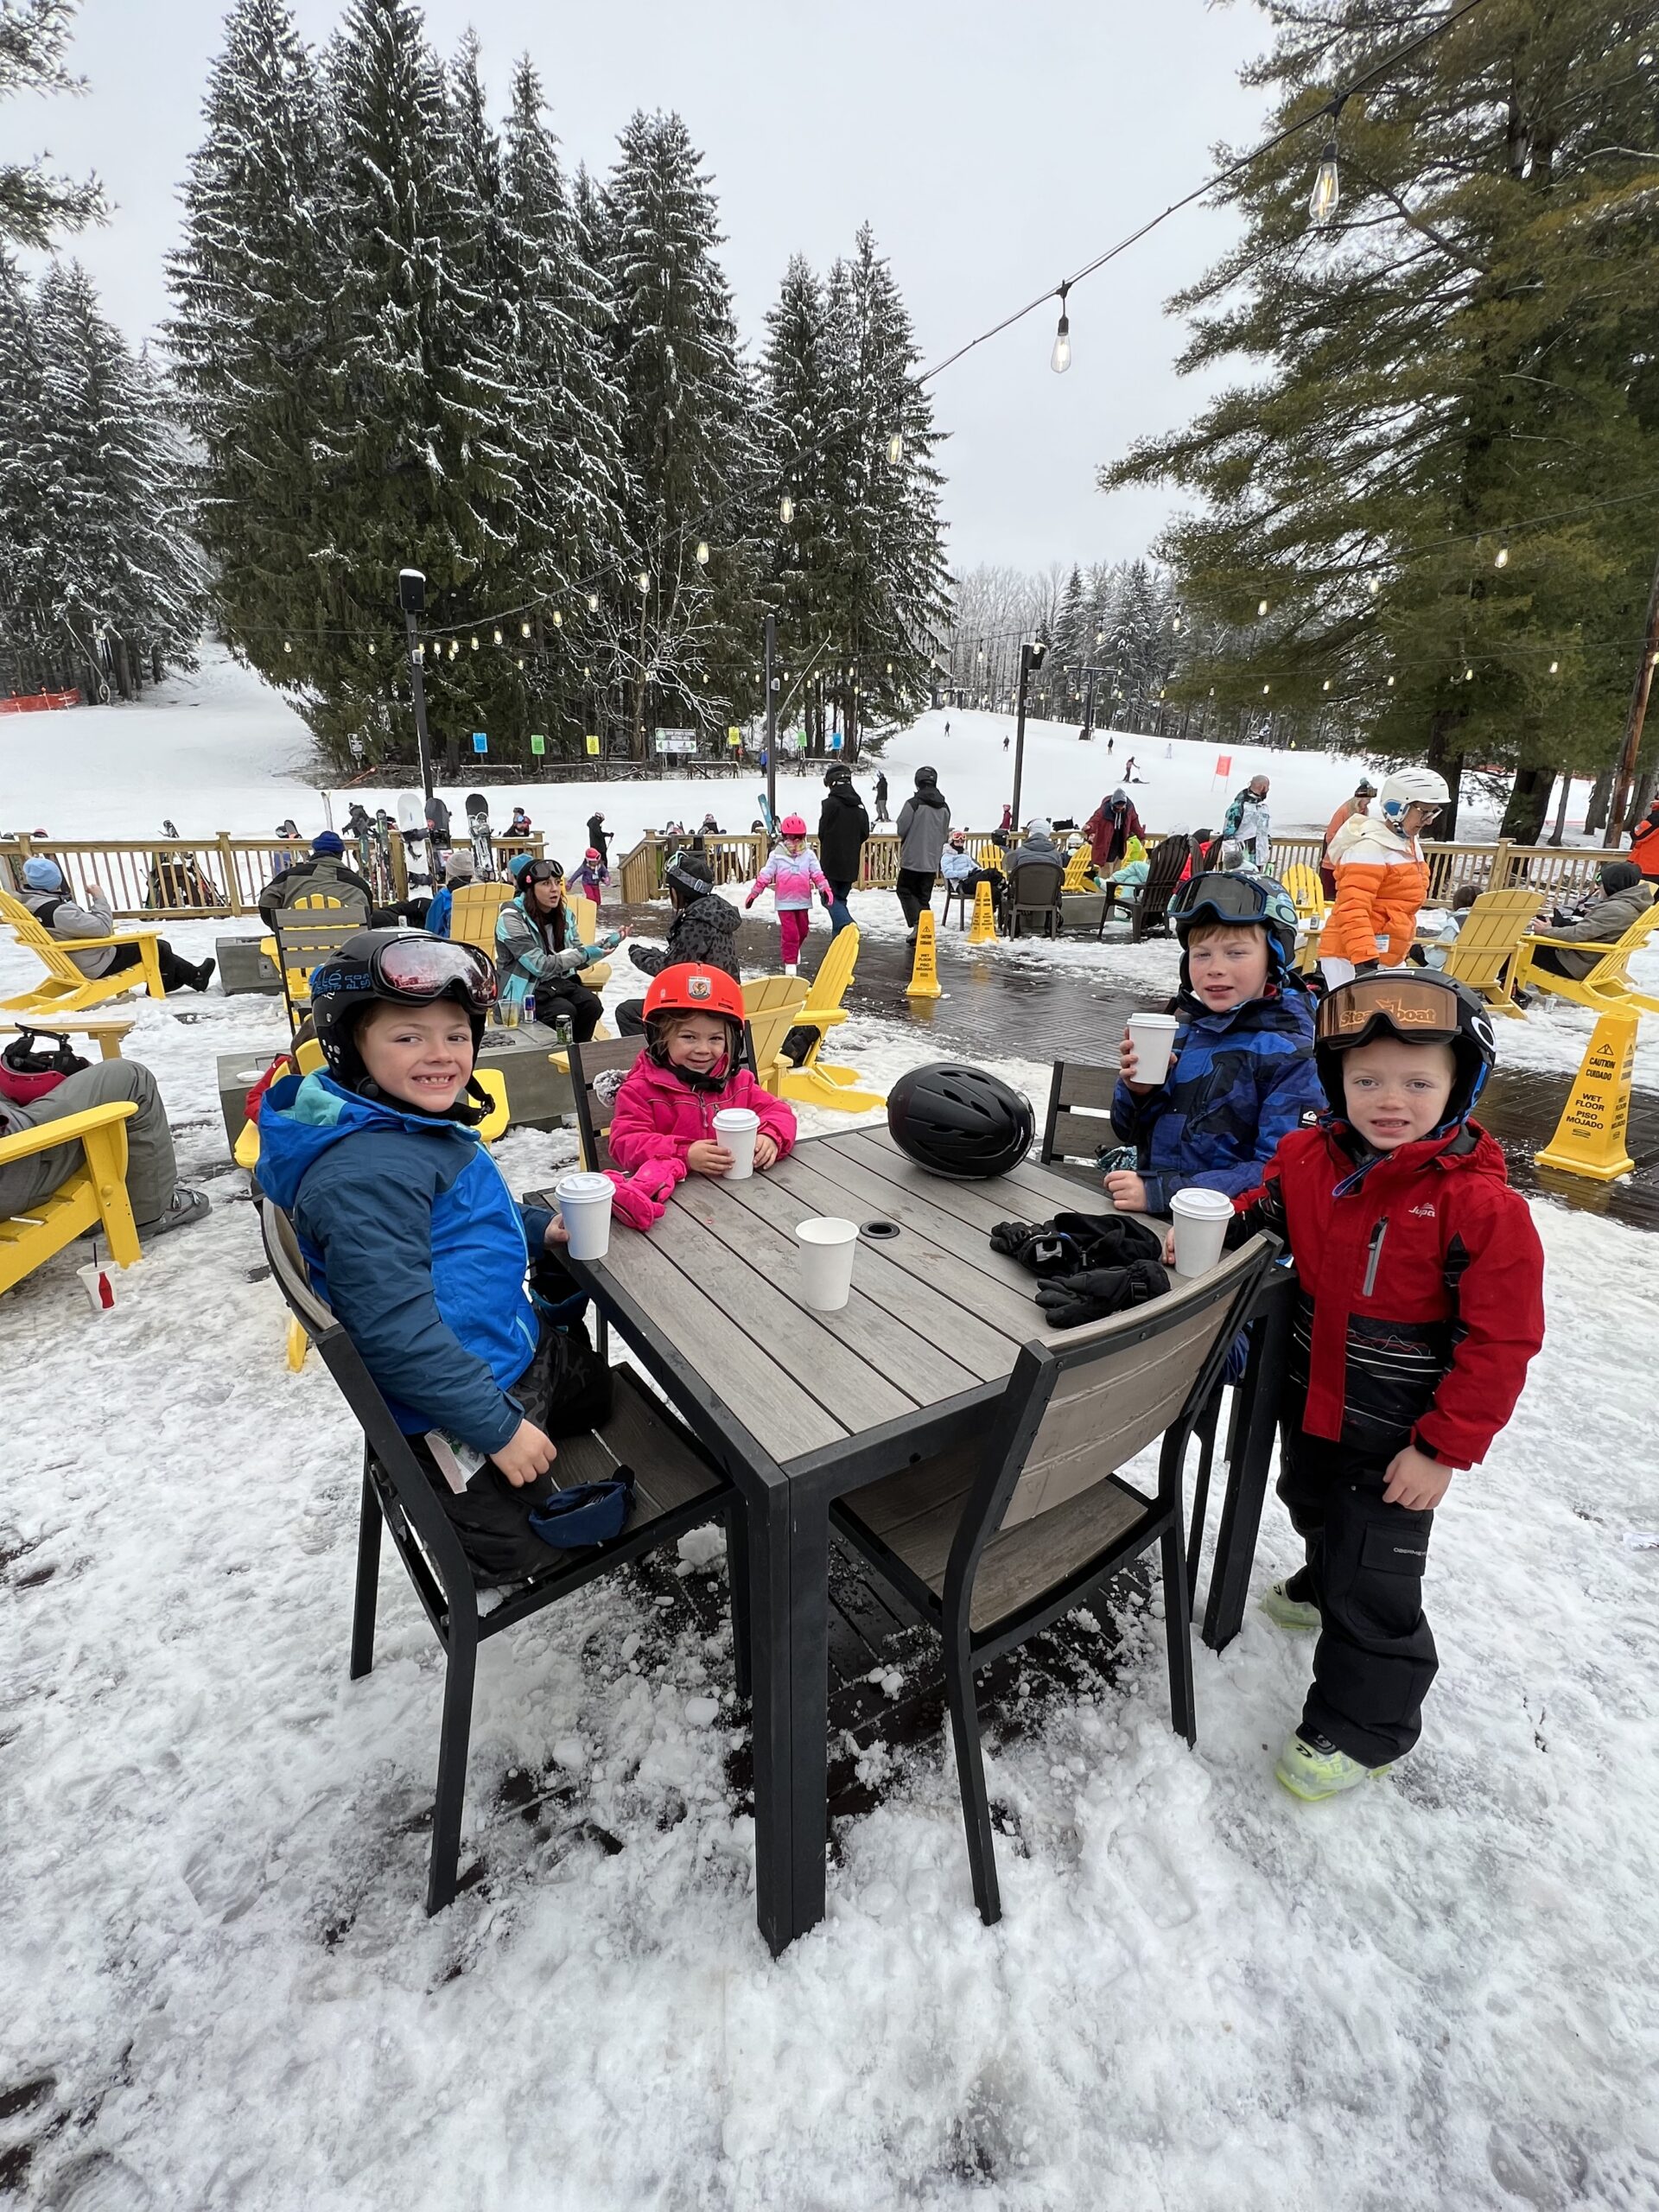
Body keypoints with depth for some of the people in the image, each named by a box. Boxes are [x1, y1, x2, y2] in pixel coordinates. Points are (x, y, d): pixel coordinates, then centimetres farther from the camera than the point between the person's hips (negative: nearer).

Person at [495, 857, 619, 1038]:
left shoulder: (563, 914, 5)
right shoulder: (511, 918, -14)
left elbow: (578, 960, 6)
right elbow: (539, 966, -21)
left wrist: (605, 944, -10)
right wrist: (584, 953, -22)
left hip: (559, 982, 6)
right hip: (526, 989, -5)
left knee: (591, 1004, -22)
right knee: (564, 1011, -30)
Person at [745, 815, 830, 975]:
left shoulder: (809, 855, 2)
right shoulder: (777, 856, -4)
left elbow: (817, 874, -2)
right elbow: (765, 875, -3)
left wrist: (825, 888, -17)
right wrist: (754, 893, -3)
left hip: (803, 901, 3)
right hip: (785, 902, -3)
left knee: (802, 931, 18)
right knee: (790, 933, -7)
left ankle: (795, 950, 47)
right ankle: (790, 963, 2)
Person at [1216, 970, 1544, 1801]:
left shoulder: (1481, 1203, -23)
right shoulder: (1308, 1157, -9)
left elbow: (1501, 1341, -19)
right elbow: (1263, 1211, 8)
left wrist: (1445, 1448, -17)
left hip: (1396, 1437, -6)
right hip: (1310, 1401, 6)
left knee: (1374, 1579, 7)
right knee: (1315, 1511, 31)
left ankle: (1361, 1724, 30)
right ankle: (1324, 1585, 63)